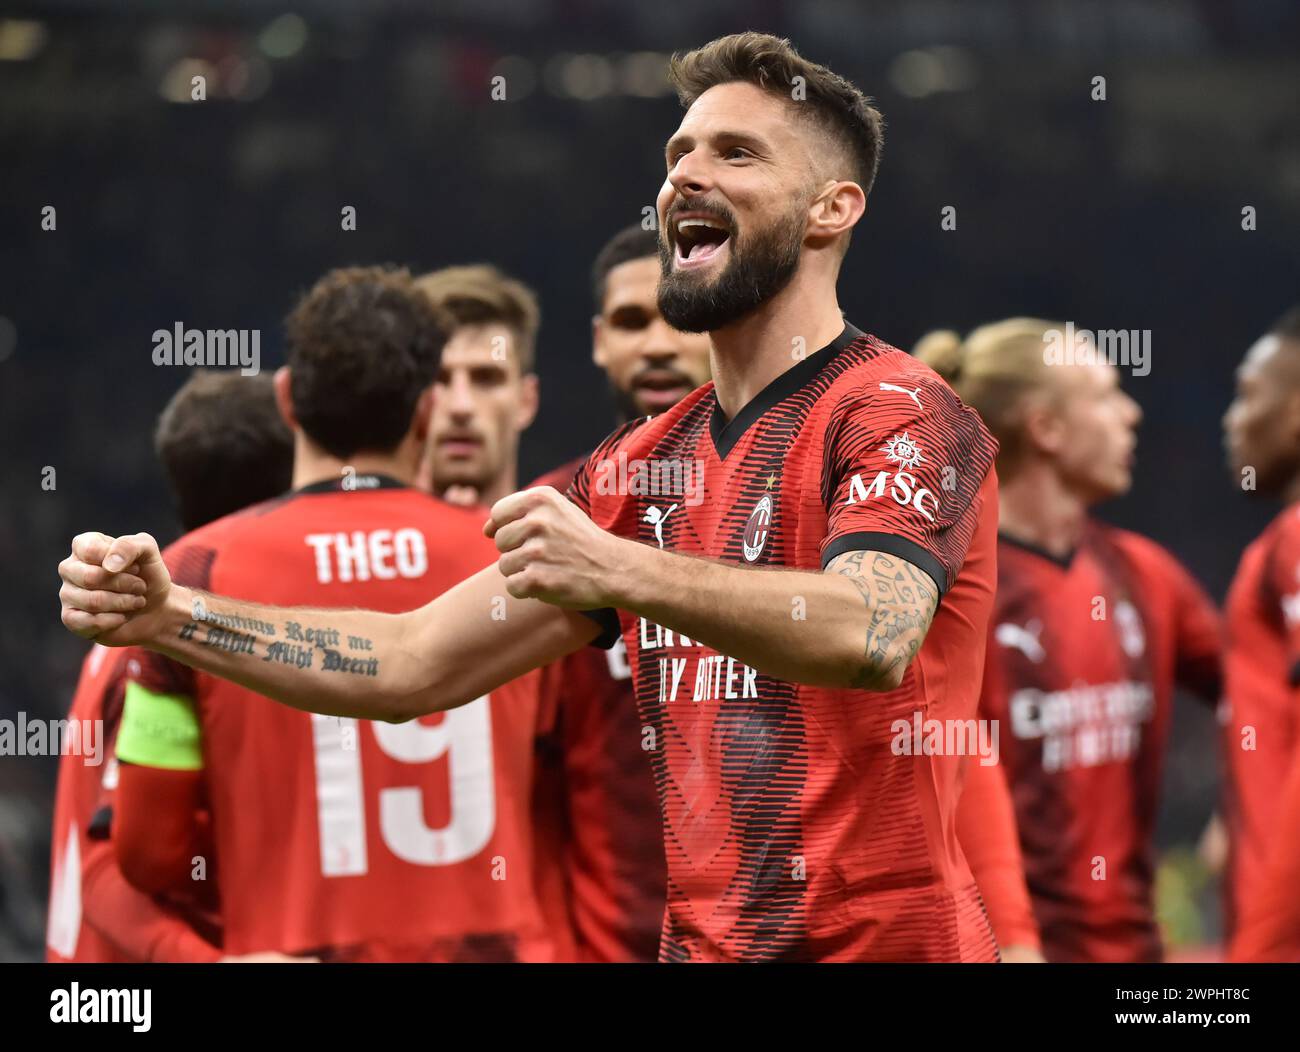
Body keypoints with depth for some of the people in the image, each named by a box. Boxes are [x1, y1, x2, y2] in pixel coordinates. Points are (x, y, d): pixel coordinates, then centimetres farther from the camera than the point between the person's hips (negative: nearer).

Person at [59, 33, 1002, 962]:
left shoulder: (897, 414, -8)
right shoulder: (642, 466, 15)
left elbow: (869, 634, -27)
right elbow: (416, 664, 14)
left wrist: (618, 571, -38)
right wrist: (172, 616, 2)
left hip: (882, 936, -7)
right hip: (701, 938, 7)